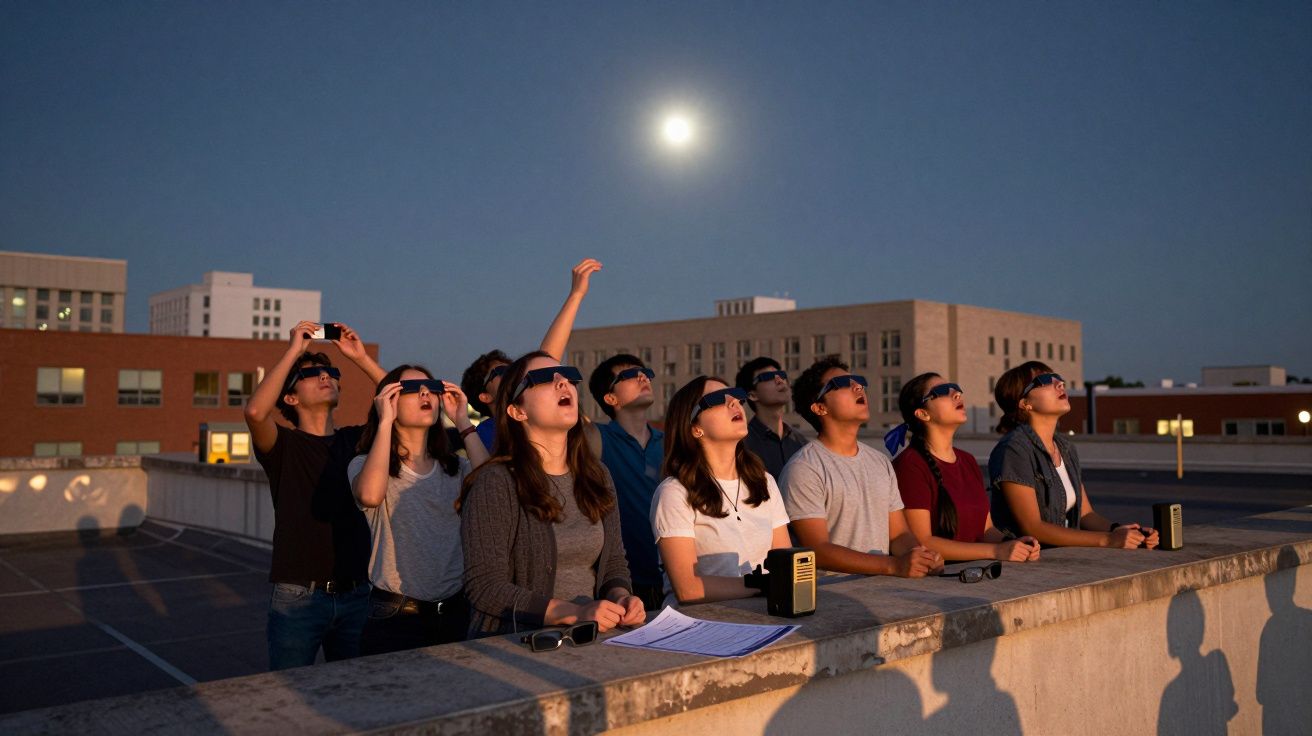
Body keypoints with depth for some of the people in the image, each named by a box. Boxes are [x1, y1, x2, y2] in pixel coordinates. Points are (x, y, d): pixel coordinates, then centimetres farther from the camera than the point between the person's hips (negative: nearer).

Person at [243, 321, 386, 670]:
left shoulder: (355, 440, 8)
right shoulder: (285, 445, -2)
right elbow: (255, 411, -23)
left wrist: (361, 357, -1)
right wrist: (294, 350, -15)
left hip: (356, 595, 3)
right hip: (298, 598, -3)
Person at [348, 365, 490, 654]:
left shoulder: (456, 467, 9)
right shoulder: (365, 464, -2)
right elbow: (370, 496, -27)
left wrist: (463, 424, -7)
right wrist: (385, 422, -17)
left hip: (455, 611, 4)